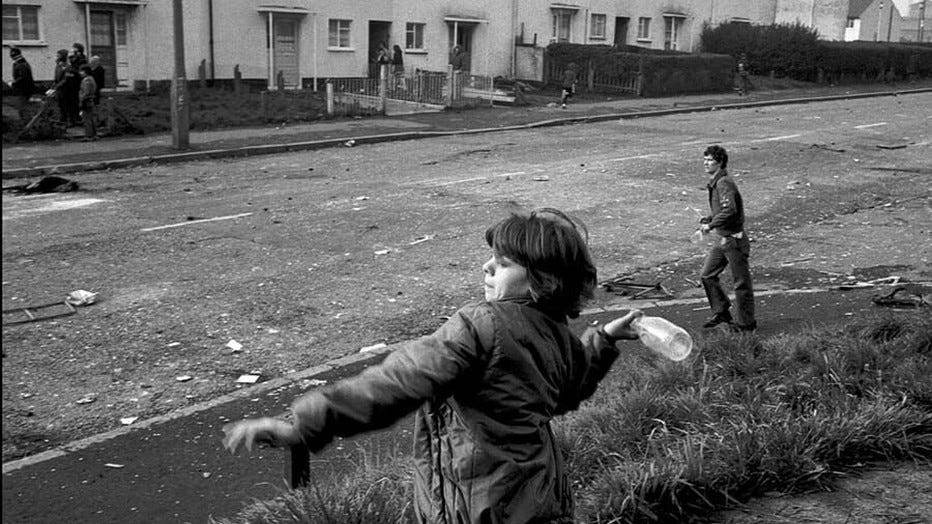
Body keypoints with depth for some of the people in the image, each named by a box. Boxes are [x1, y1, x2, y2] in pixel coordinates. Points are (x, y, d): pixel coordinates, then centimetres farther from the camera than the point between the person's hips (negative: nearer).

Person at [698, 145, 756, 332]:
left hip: (733, 238, -10)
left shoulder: (724, 183, -19)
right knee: (707, 275, 11)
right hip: (721, 238, 10)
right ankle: (721, 313, 22)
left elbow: (729, 210, -31)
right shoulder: (715, 183, 12)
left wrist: (711, 225, -22)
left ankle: (745, 322, 12)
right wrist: (708, 219, 9)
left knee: (741, 281, 2)